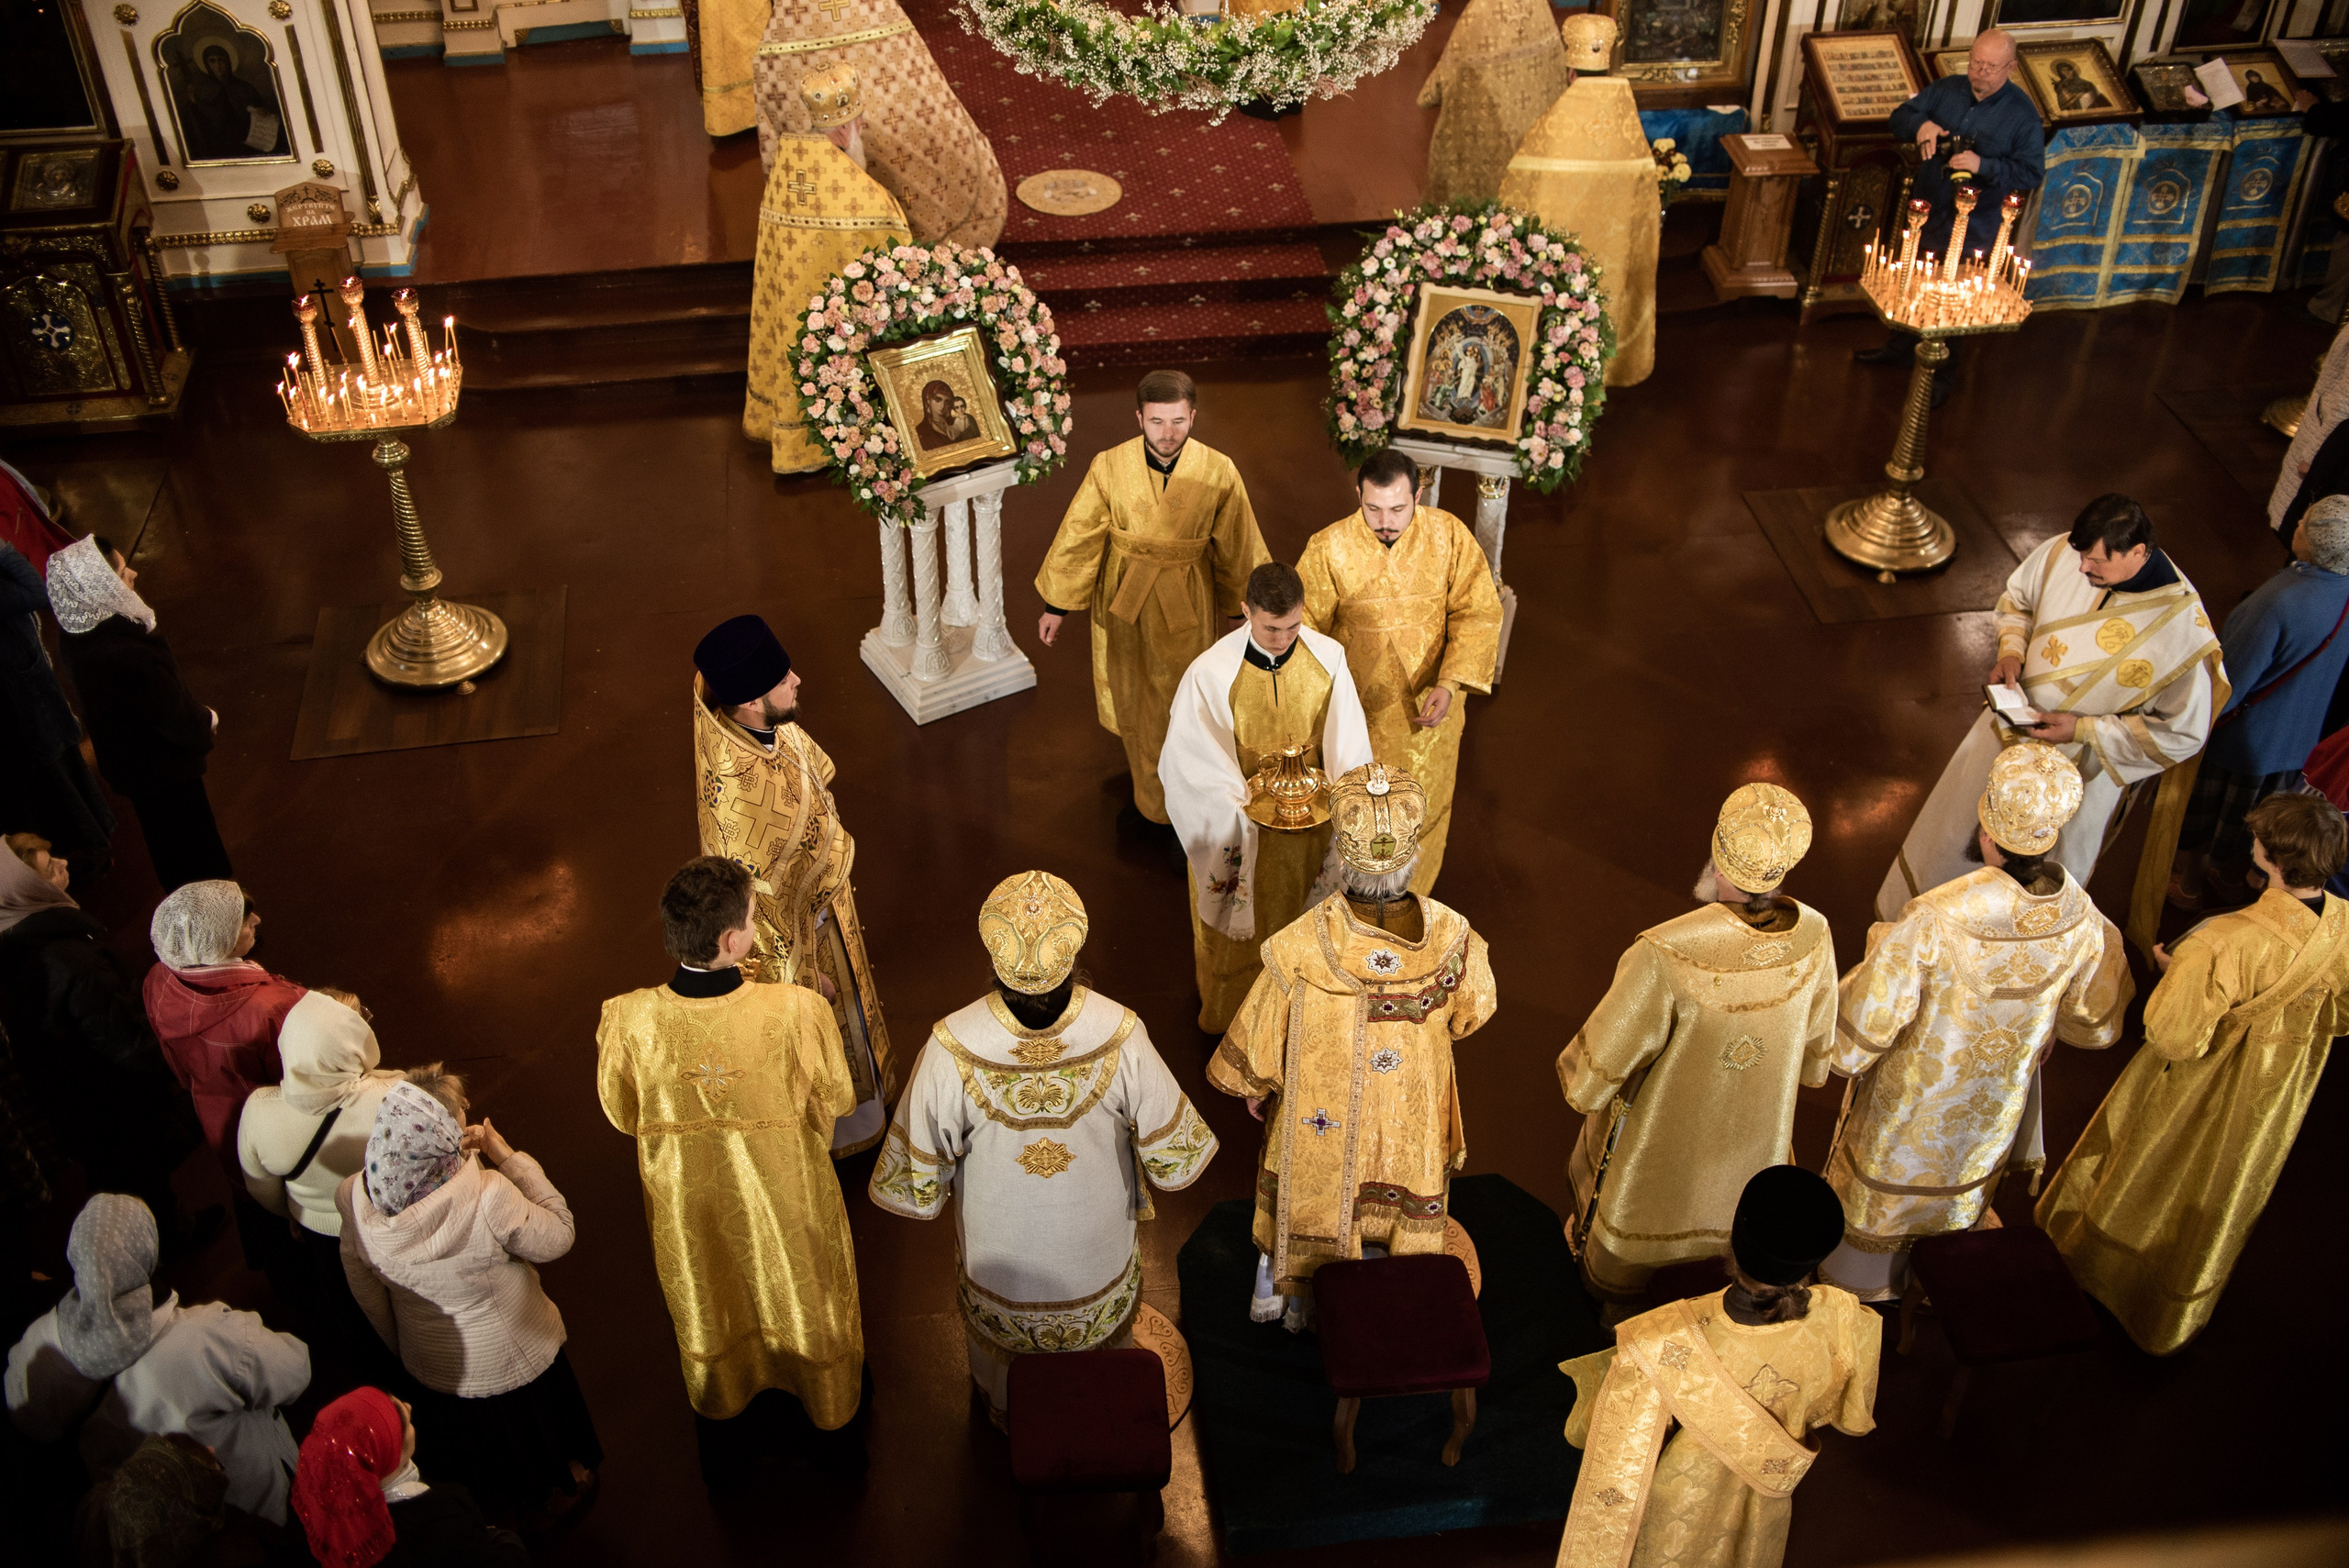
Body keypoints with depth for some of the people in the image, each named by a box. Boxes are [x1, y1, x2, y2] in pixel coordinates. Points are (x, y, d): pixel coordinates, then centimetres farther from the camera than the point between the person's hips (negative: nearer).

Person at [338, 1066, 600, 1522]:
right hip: (514, 1358, -3)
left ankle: (501, 1507, 60)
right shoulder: (488, 1197, -41)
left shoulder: (353, 1199, -25)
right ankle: (568, 1484, 58)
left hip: (433, 1366, 3)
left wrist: (400, 1345, 12)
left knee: (474, 1454, 34)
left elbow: (364, 1288, -8)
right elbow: (557, 1236, -24)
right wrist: (506, 1155, -24)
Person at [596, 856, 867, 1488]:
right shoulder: (797, 1011, -34)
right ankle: (837, 1426, 56)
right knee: (808, 1306, 29)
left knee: (709, 1316, 30)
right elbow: (837, 1099, -14)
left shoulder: (627, 1020, -30)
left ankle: (724, 1449, 55)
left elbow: (623, 1114, -9)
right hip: (787, 1201, -1)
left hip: (688, 1208, 1)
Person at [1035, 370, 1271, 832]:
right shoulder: (1109, 468, -18)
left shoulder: (1218, 473, -18)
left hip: (1186, 605, -1)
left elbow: (1239, 550, -6)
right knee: (1132, 701, 22)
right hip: (1124, 603, 2)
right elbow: (1077, 537, -8)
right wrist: (1056, 604, -1)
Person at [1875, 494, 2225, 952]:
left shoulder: (2182, 624, -31)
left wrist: (2085, 730, -24)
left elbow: (2184, 733, -20)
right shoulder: (2063, 552, -18)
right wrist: (2011, 651, -13)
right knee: (1957, 829, 24)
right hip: (2012, 724, 4)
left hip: (2083, 767, -4)